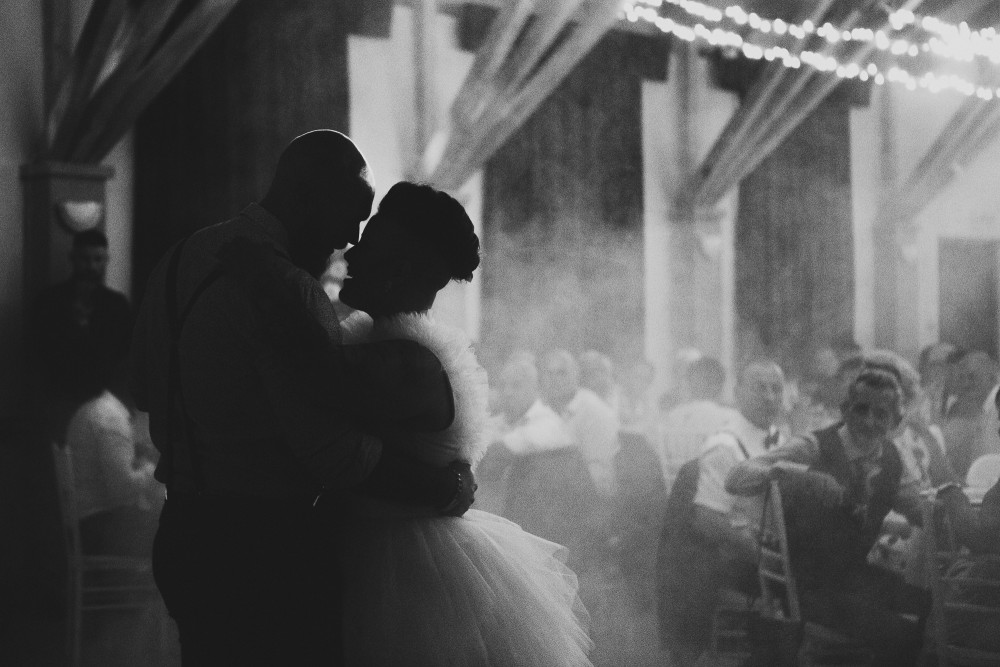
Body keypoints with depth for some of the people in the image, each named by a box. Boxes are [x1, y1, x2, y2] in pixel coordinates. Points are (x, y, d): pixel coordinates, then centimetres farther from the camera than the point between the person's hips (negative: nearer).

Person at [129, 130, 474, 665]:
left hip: (182, 533, 9)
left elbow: (145, 389, 22)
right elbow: (339, 455, -23)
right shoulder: (283, 288, -20)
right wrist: (445, 487, -11)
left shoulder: (179, 261, 9)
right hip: (267, 553, -9)